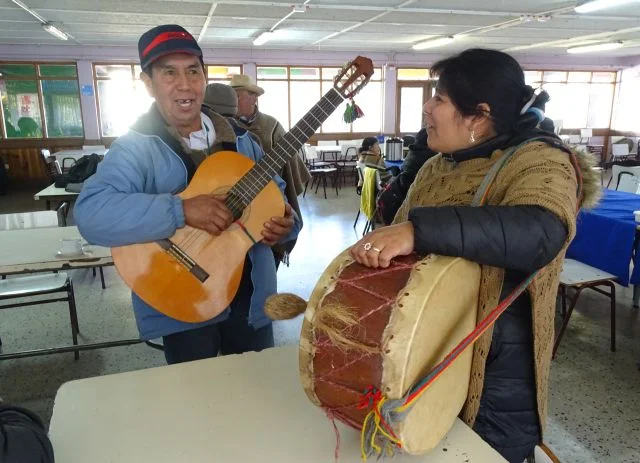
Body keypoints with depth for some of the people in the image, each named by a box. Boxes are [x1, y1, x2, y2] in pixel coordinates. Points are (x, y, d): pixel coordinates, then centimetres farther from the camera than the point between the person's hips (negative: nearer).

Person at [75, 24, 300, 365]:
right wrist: (181, 211, -34)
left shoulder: (240, 142, 5)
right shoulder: (135, 148, -11)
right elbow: (89, 213, -26)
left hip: (250, 297, 5)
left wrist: (285, 223, -13)